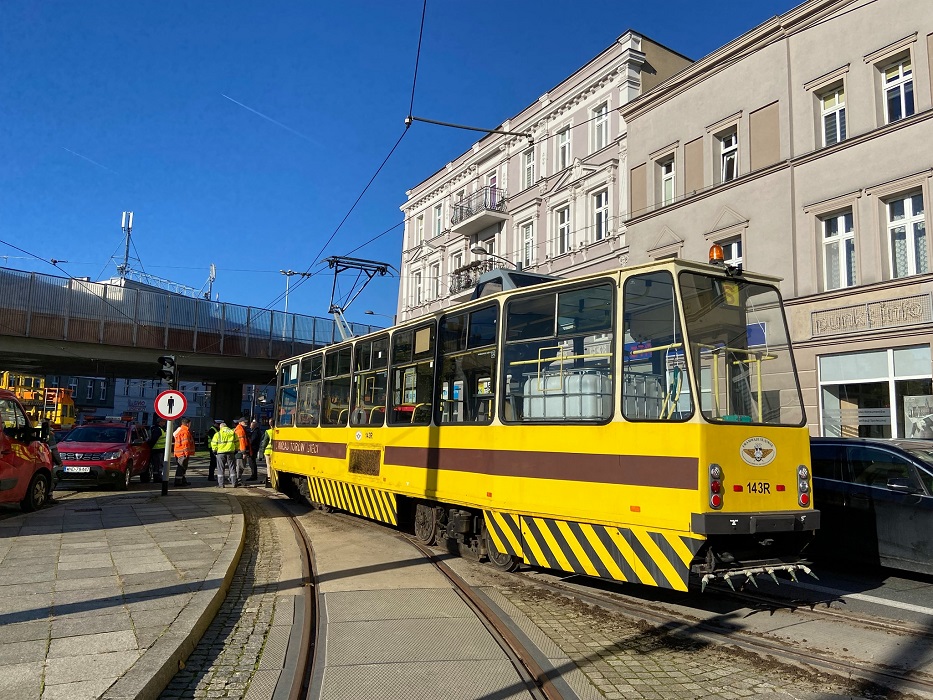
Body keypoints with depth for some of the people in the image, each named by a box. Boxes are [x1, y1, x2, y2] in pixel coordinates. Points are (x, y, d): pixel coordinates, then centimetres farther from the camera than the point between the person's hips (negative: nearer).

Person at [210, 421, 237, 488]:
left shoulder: (218, 434, 0)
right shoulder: (232, 433, 9)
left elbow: (213, 443, -4)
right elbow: (237, 443, 12)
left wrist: (215, 450, 9)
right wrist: (236, 450, 20)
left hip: (221, 452, -2)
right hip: (230, 452, 2)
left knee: (221, 469, 6)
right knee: (232, 468, 8)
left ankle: (221, 484, 4)